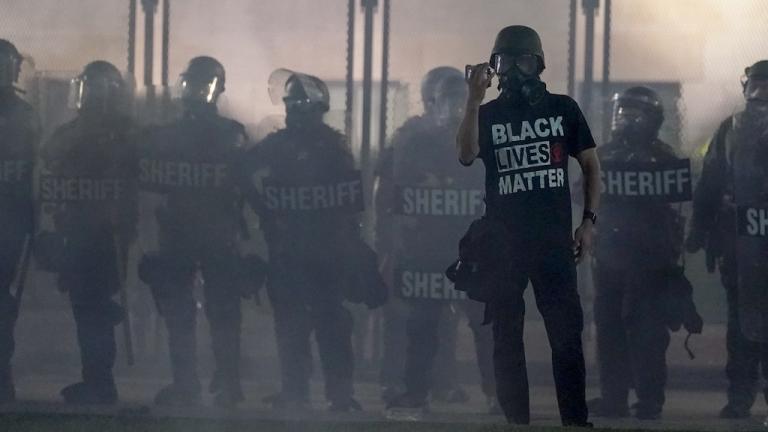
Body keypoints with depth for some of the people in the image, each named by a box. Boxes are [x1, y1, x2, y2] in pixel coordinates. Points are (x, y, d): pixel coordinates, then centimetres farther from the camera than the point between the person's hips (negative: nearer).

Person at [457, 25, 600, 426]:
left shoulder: (563, 109, 8)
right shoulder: (488, 115, 5)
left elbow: (591, 166, 12)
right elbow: (466, 155, -14)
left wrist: (588, 221, 3)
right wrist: (473, 101, -22)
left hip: (554, 240, -1)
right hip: (503, 241, 1)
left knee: (567, 333, -5)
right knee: (506, 338, 4)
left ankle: (576, 420, -4)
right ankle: (515, 423, 8)